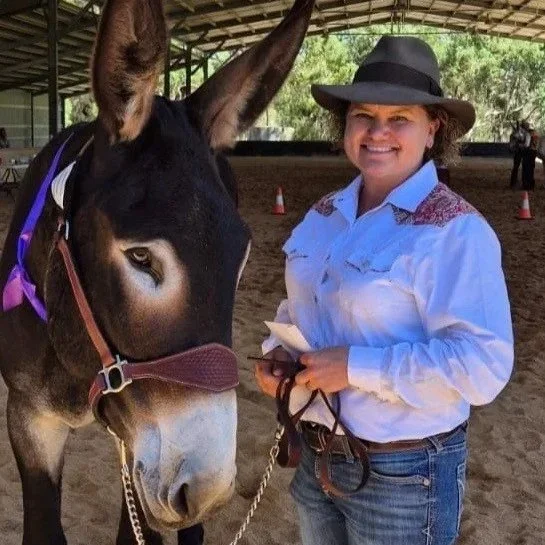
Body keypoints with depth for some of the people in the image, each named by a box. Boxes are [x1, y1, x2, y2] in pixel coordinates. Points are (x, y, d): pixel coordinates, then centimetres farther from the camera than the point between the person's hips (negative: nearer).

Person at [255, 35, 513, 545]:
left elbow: (482, 366, -27)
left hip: (404, 474, -6)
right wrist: (277, 350, -5)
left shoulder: (455, 231, -20)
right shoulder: (323, 215, 2)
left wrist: (357, 367, -28)